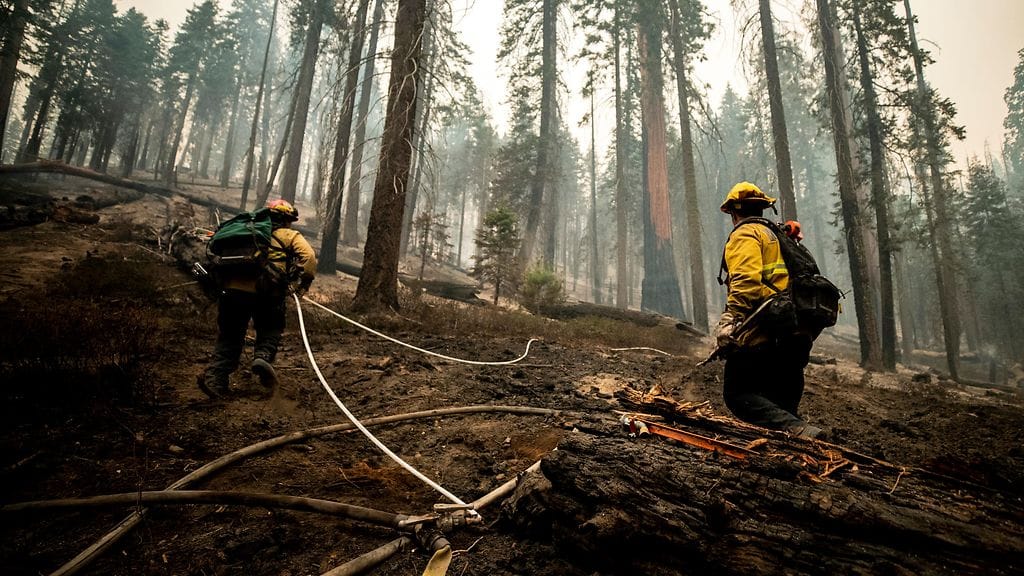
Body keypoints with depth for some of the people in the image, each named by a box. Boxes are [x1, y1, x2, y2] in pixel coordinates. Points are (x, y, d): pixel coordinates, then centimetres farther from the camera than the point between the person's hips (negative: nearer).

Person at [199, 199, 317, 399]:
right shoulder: (290, 236, 15)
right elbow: (309, 257, -2)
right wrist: (301, 285, 0)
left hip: (231, 288, 4)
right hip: (264, 291, -3)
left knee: (229, 336, 17)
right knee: (270, 330, 18)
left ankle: (215, 378, 6)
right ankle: (264, 357, -8)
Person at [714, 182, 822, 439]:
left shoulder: (745, 234, -2)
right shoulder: (777, 236, 26)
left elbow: (745, 281, -20)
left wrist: (730, 319, -26)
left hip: (760, 334, -9)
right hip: (793, 338, 9)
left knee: (737, 395, -7)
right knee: (780, 403, 15)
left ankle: (798, 430, -24)